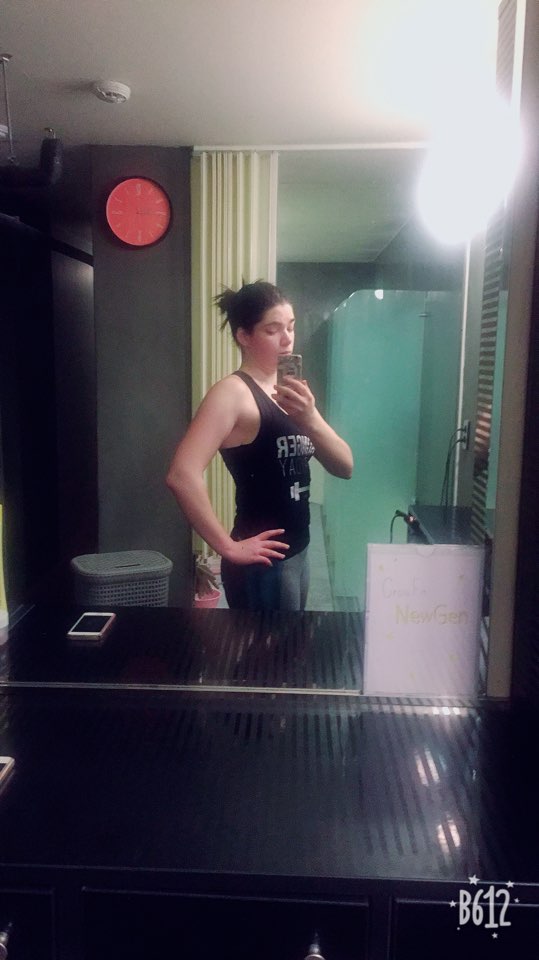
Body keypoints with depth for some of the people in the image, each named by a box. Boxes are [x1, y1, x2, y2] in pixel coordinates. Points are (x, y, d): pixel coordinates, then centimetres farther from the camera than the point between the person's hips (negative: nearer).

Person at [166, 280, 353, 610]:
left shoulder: (288, 393, 9)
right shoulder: (234, 391, -16)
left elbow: (345, 466, 1)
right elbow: (183, 475, -30)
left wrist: (311, 419, -17)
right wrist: (228, 547, -22)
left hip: (297, 553, 8)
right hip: (264, 562, -8)